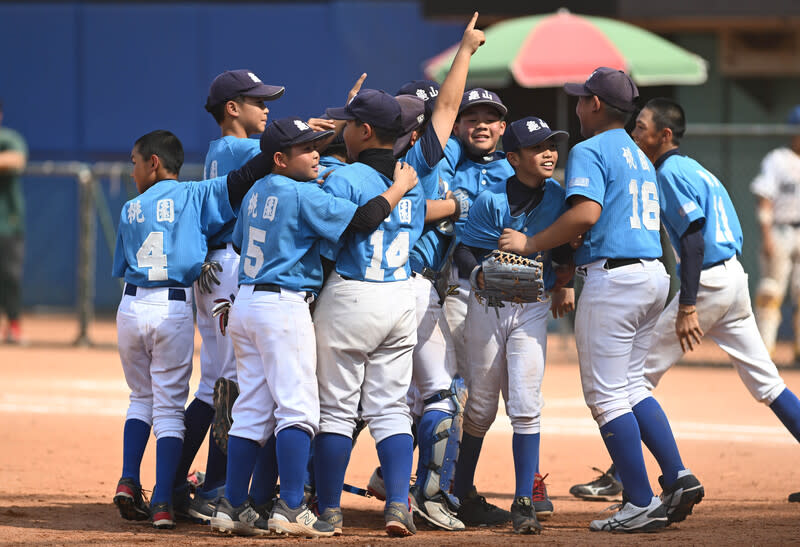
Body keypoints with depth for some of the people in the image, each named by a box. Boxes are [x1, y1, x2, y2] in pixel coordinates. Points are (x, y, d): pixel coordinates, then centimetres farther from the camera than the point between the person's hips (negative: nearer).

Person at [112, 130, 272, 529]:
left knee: (142, 398, 21)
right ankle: (163, 502, -7)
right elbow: (243, 178, -11)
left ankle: (129, 482, 5)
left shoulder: (130, 210, 10)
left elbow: (121, 268, 15)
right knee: (169, 407, 3)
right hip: (174, 309, -2)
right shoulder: (195, 196, 2)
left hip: (132, 306, 2)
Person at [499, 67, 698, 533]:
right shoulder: (640, 157, 21)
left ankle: (641, 505, -8)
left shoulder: (589, 152, -7)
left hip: (613, 276, -9)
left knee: (606, 393, -4)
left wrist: (531, 244, -14)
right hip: (656, 273, 9)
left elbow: (586, 213, -21)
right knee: (631, 385, 18)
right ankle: (678, 477, 7)